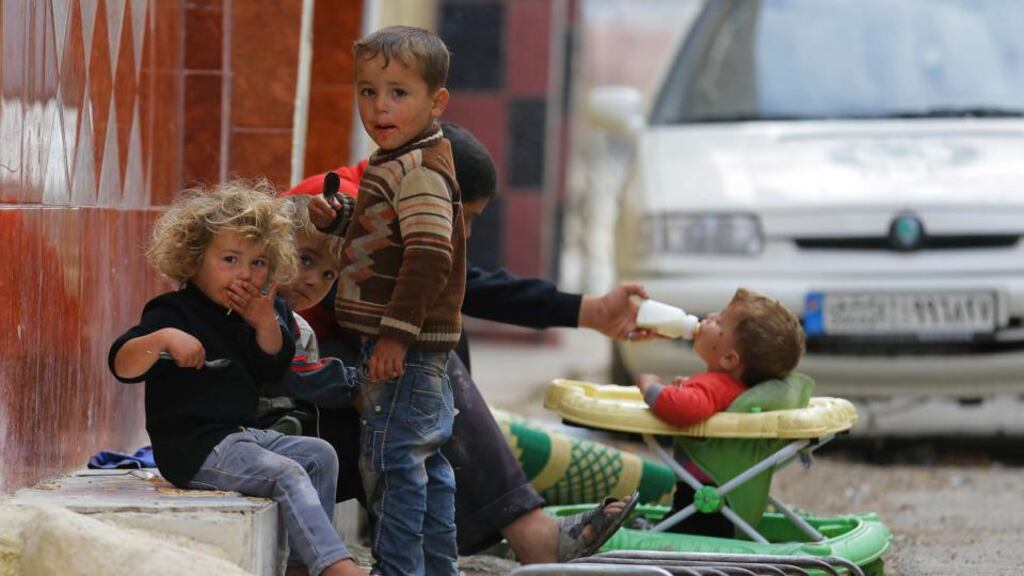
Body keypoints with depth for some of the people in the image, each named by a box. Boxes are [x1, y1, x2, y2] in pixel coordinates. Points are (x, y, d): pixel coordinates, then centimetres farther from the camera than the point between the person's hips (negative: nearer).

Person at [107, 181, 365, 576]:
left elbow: (271, 370, 10)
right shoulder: (175, 314, -13)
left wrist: (267, 322, -6)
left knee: (319, 455, 5)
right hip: (195, 449, -9)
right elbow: (123, 365, -25)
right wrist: (162, 339, -43)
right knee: (287, 474, -23)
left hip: (239, 435, 9)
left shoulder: (246, 316, 14)